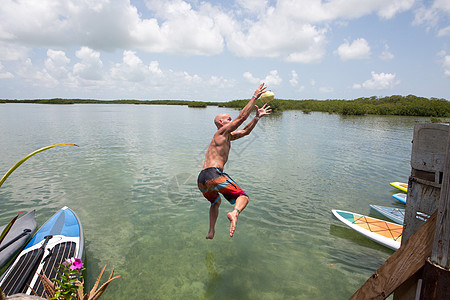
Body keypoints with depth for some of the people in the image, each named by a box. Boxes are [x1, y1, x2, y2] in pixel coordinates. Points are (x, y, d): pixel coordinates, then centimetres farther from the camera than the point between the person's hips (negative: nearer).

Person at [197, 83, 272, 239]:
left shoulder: (227, 136, 27)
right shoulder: (221, 132, 3)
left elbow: (245, 131, 33)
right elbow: (241, 117, -3)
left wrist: (257, 117, 28)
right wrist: (255, 97, 1)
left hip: (202, 180, 9)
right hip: (213, 174, -9)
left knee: (215, 202, 32)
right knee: (243, 197, -1)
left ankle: (211, 231, 27)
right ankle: (234, 213, -30)